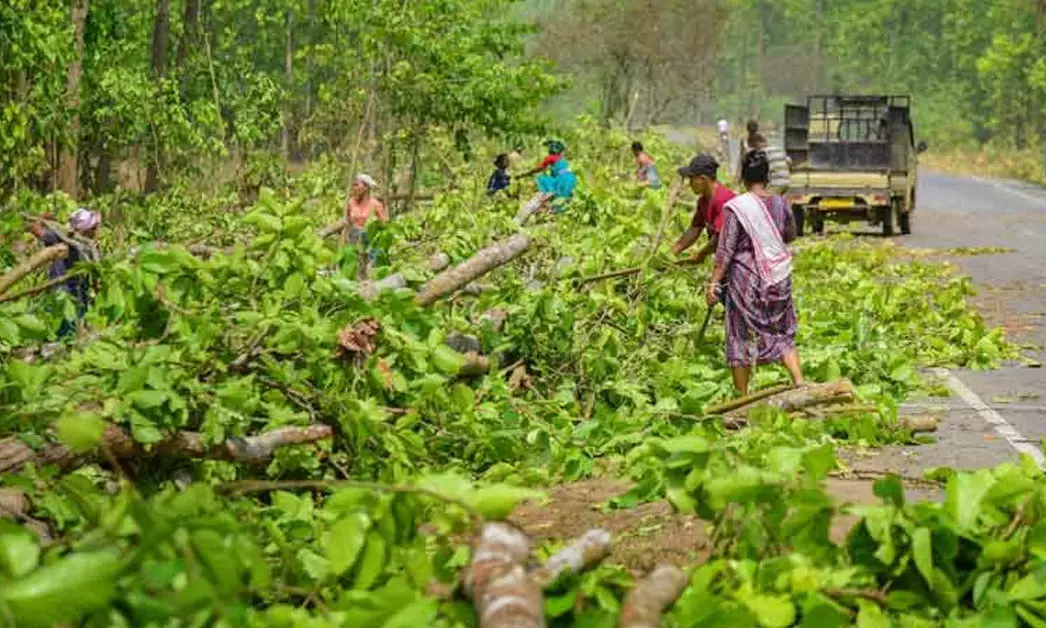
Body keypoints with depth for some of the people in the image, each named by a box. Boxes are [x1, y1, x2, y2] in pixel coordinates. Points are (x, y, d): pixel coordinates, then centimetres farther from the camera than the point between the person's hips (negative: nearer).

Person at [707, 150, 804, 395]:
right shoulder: (781, 204, -2)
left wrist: (713, 283, -9)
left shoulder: (735, 207, -14)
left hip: (746, 278, -3)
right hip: (778, 278, 3)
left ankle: (742, 396, 13)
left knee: (742, 338, 8)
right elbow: (790, 236, 16)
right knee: (783, 334, 15)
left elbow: (725, 250, -14)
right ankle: (799, 383, 1)